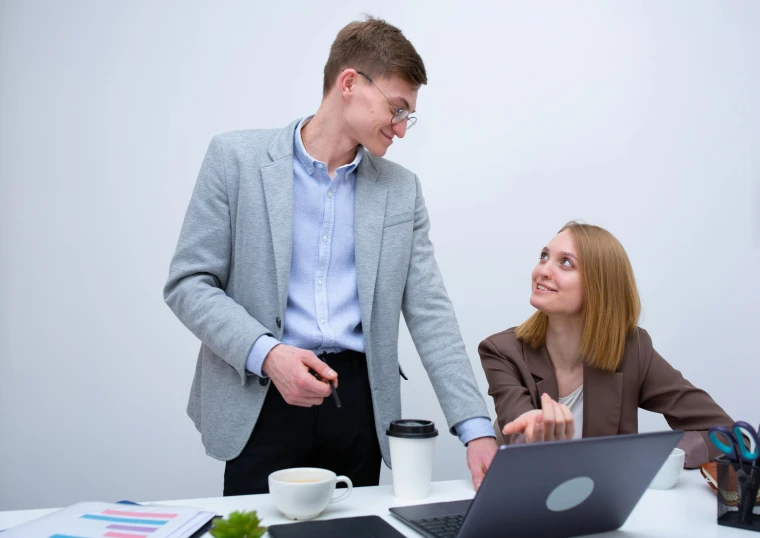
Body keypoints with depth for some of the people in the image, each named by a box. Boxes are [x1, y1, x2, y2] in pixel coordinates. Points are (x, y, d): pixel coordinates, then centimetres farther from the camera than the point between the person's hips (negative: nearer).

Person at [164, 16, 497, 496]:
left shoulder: (402, 190, 7)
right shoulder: (237, 157, -2)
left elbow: (429, 312, 3)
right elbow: (188, 283, -3)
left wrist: (477, 428, -5)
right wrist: (266, 354, -19)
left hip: (359, 402, 3)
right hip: (262, 401, -2)